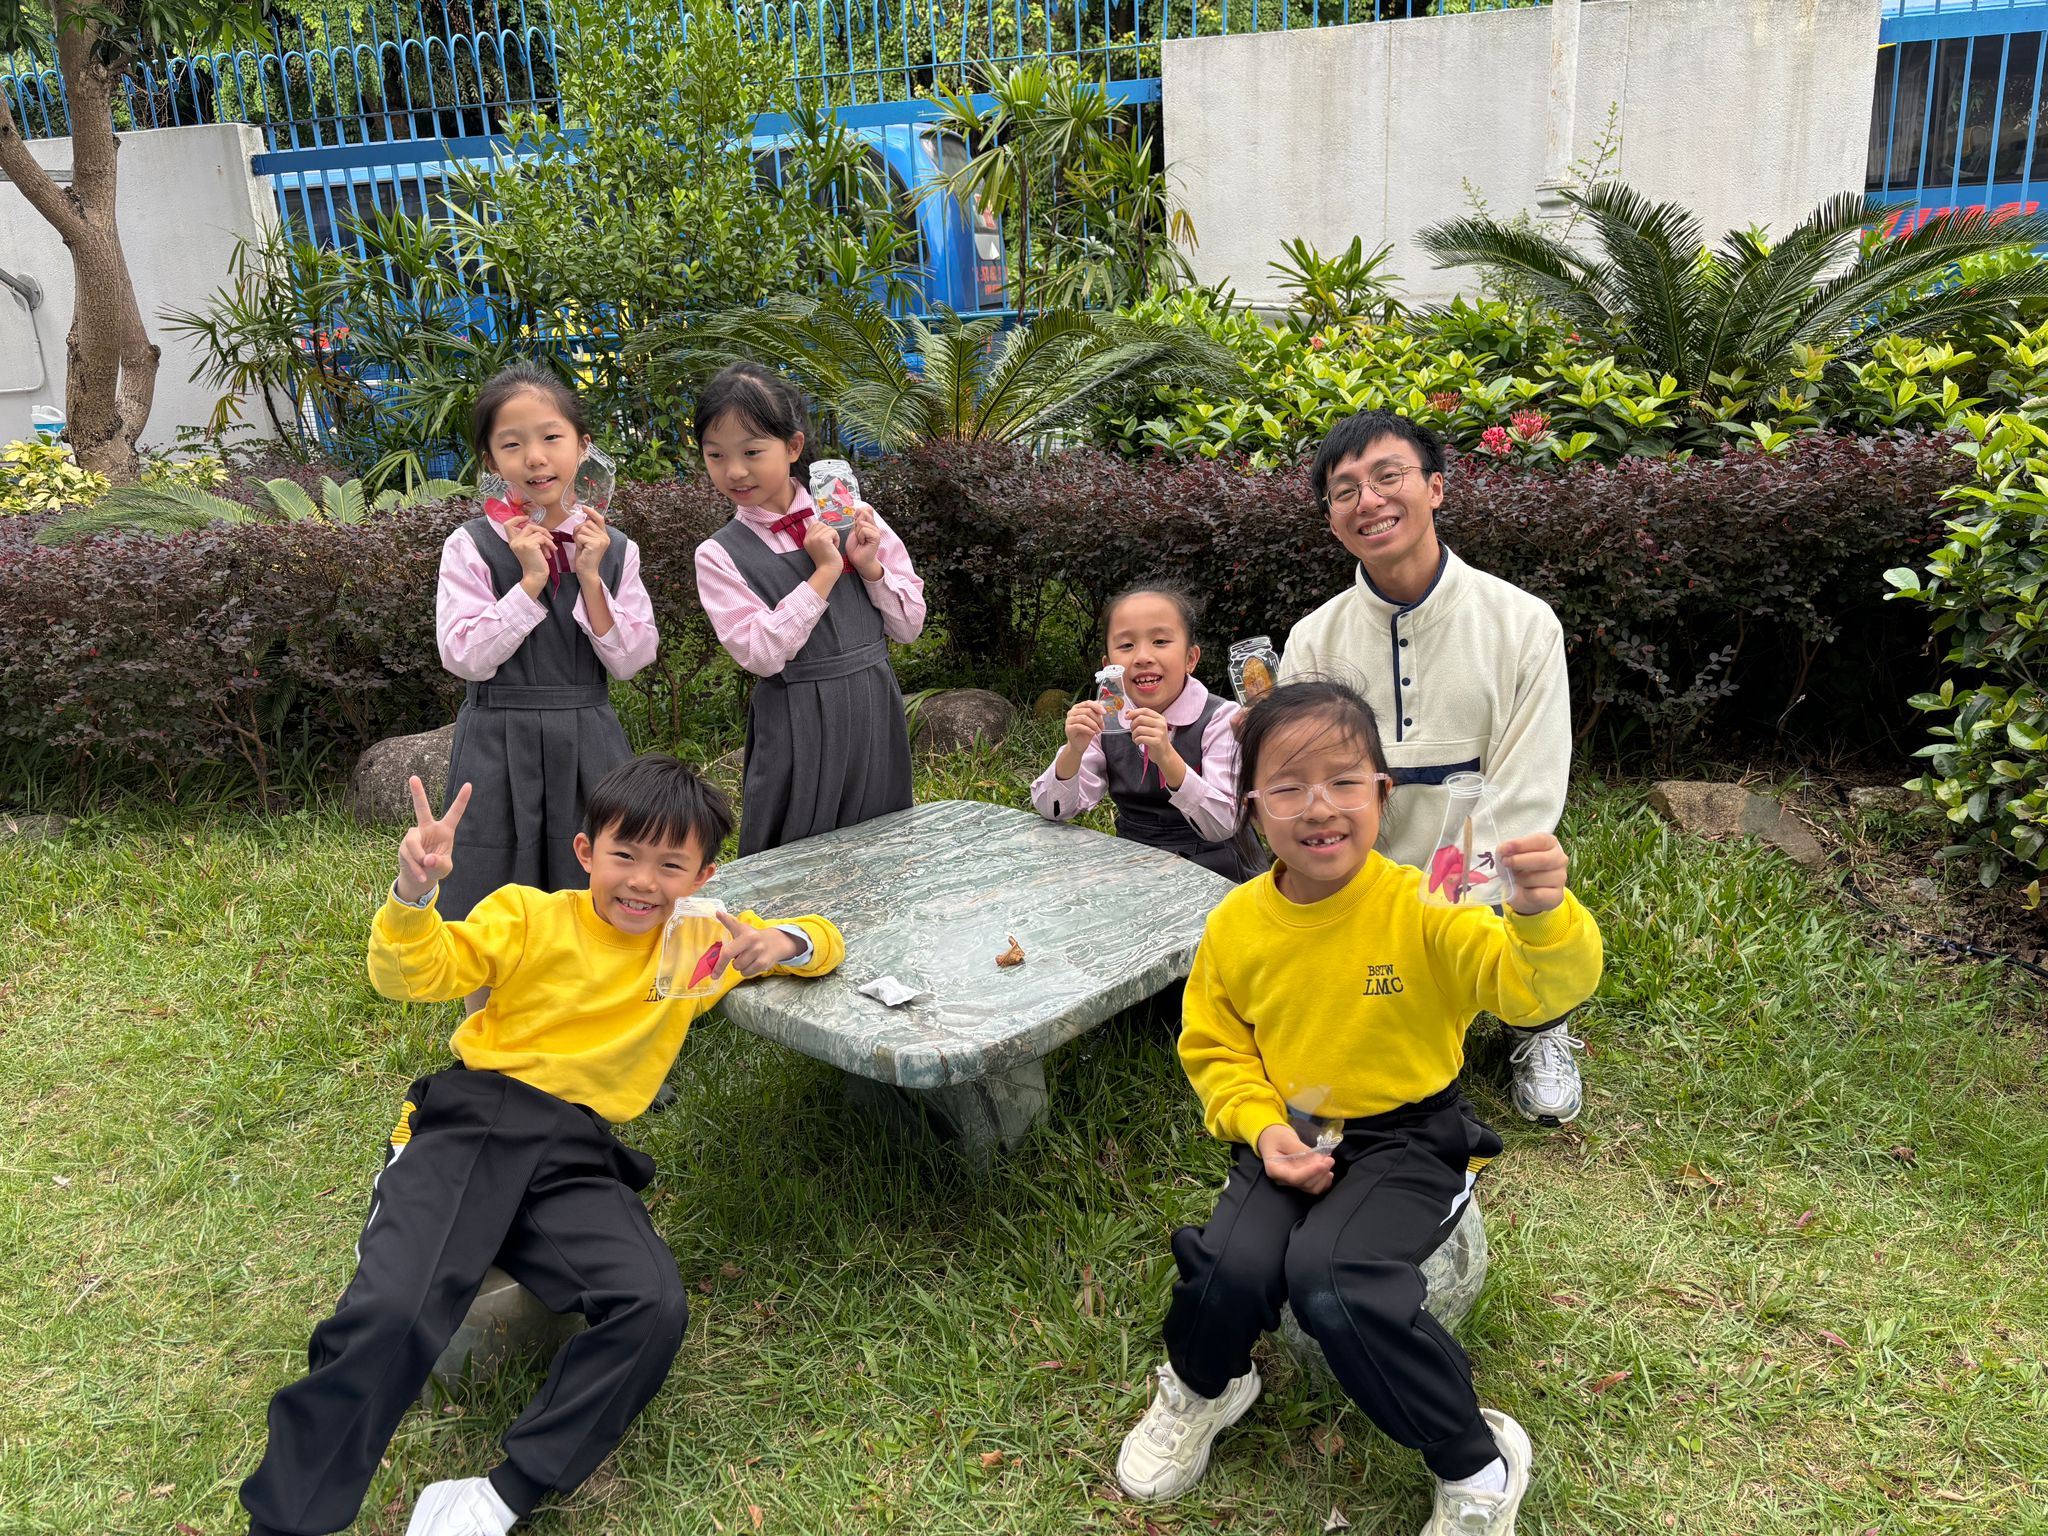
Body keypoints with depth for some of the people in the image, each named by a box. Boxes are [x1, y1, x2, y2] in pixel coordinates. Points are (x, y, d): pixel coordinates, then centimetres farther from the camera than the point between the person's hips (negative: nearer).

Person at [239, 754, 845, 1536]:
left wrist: (779, 943, -2)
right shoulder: (530, 914, 9)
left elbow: (824, 941, 23)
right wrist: (414, 892, -23)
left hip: (577, 1160, 3)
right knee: (392, 1315, -29)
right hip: (471, 1125, -2)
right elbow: (416, 974, -2)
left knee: (655, 1308, -26)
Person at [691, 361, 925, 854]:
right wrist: (824, 574, -16)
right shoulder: (719, 555, -5)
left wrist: (870, 567, -11)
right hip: (797, 727, -3)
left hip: (875, 714, 3)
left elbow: (909, 625, 5)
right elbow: (761, 654, -15)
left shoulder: (853, 518, 2)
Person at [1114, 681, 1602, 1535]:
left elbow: (1541, 990, -27)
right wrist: (1263, 1127, -10)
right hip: (1289, 1136, 3)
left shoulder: (1420, 907, -16)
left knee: (1329, 1274, -29)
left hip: (1407, 1137, -3)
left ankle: (1476, 1466, -4)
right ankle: (1199, 1388, 14)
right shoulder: (1236, 925, -5)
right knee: (1235, 1265, -25)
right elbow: (1212, 1048, 7)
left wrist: (1542, 914, -49)